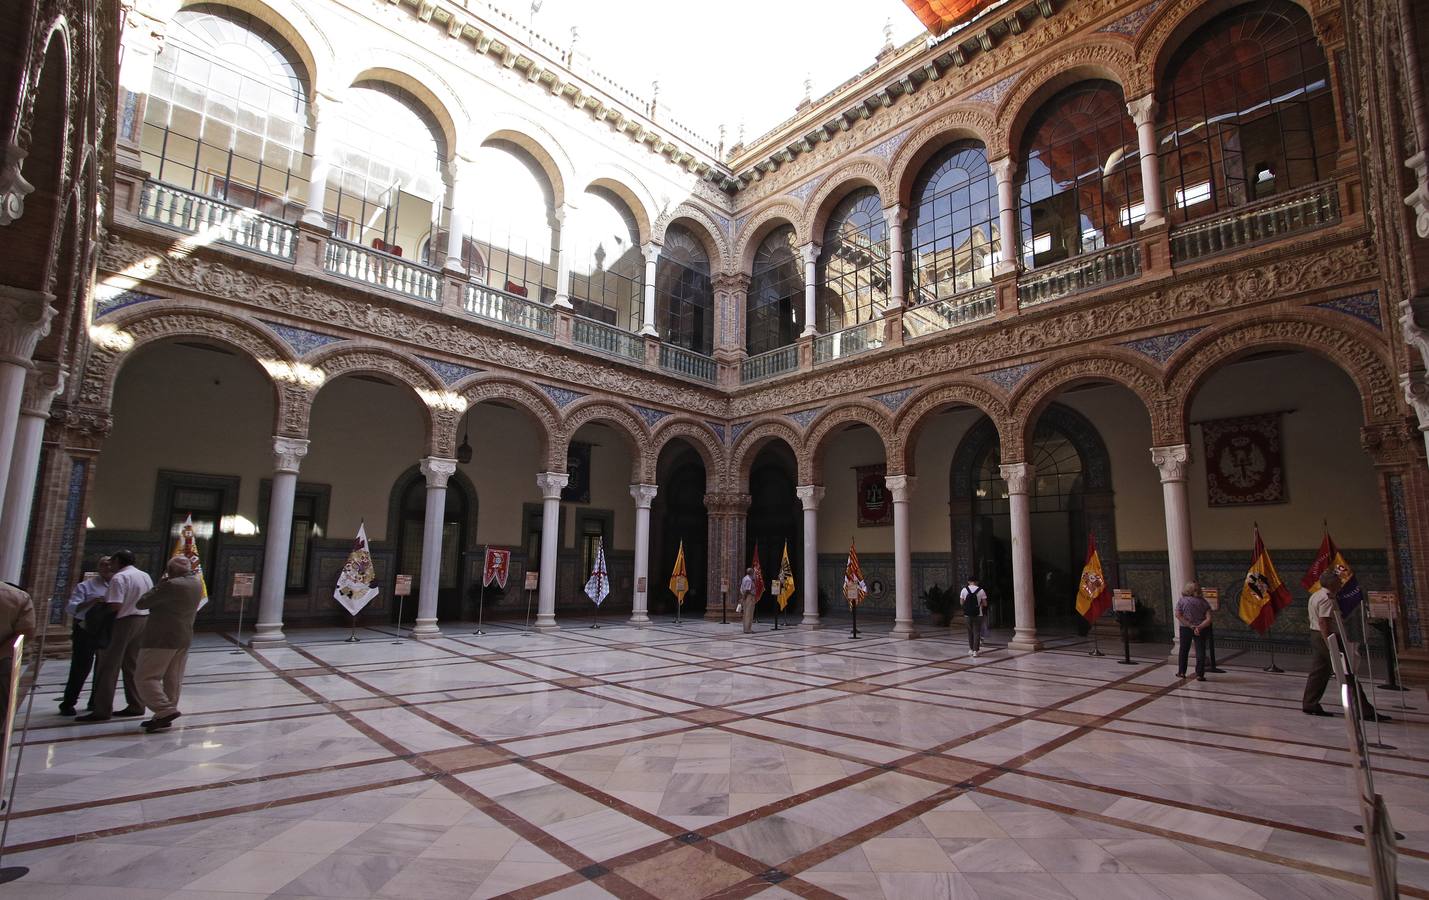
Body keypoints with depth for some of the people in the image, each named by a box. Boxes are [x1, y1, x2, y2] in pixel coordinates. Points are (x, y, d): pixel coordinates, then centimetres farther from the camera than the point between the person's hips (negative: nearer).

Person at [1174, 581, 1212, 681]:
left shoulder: (1182, 600, -2)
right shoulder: (1203, 602, 1)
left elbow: (1178, 615, -12)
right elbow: (1208, 619, -7)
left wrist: (1190, 626, -13)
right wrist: (1199, 627, -13)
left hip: (1185, 628, 0)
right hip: (1201, 629, 0)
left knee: (1183, 650, 12)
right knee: (1200, 651, 4)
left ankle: (1181, 672, 17)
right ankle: (1199, 675, -1)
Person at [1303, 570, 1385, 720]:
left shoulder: (1315, 595, 15)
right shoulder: (1327, 599, -17)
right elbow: (1324, 622, -24)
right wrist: (1331, 646, -26)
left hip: (1316, 635, 10)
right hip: (1328, 637, -10)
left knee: (1318, 671, 11)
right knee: (1347, 675, -4)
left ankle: (1309, 704, 14)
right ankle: (1365, 711, 0)